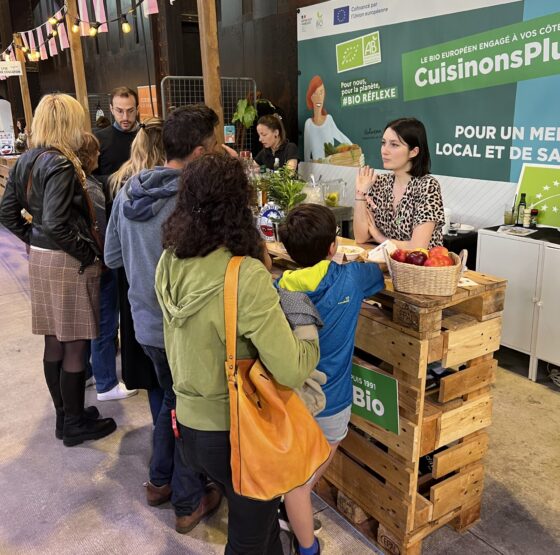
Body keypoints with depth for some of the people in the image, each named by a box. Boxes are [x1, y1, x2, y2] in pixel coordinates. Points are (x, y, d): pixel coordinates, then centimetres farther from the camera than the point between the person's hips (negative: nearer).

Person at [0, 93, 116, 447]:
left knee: (55, 341, 17)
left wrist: (33, 239, 15)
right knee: (75, 345, 4)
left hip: (41, 258, 9)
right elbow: (55, 225, -26)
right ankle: (76, 424, 19)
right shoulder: (61, 166, -19)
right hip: (68, 262, -9)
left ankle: (64, 416, 32)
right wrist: (89, 252, -15)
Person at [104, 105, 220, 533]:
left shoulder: (129, 190, -2)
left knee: (171, 398, 27)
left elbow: (113, 257, 7)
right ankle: (190, 502, 32)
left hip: (146, 322, 7)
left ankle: (161, 481, 43)